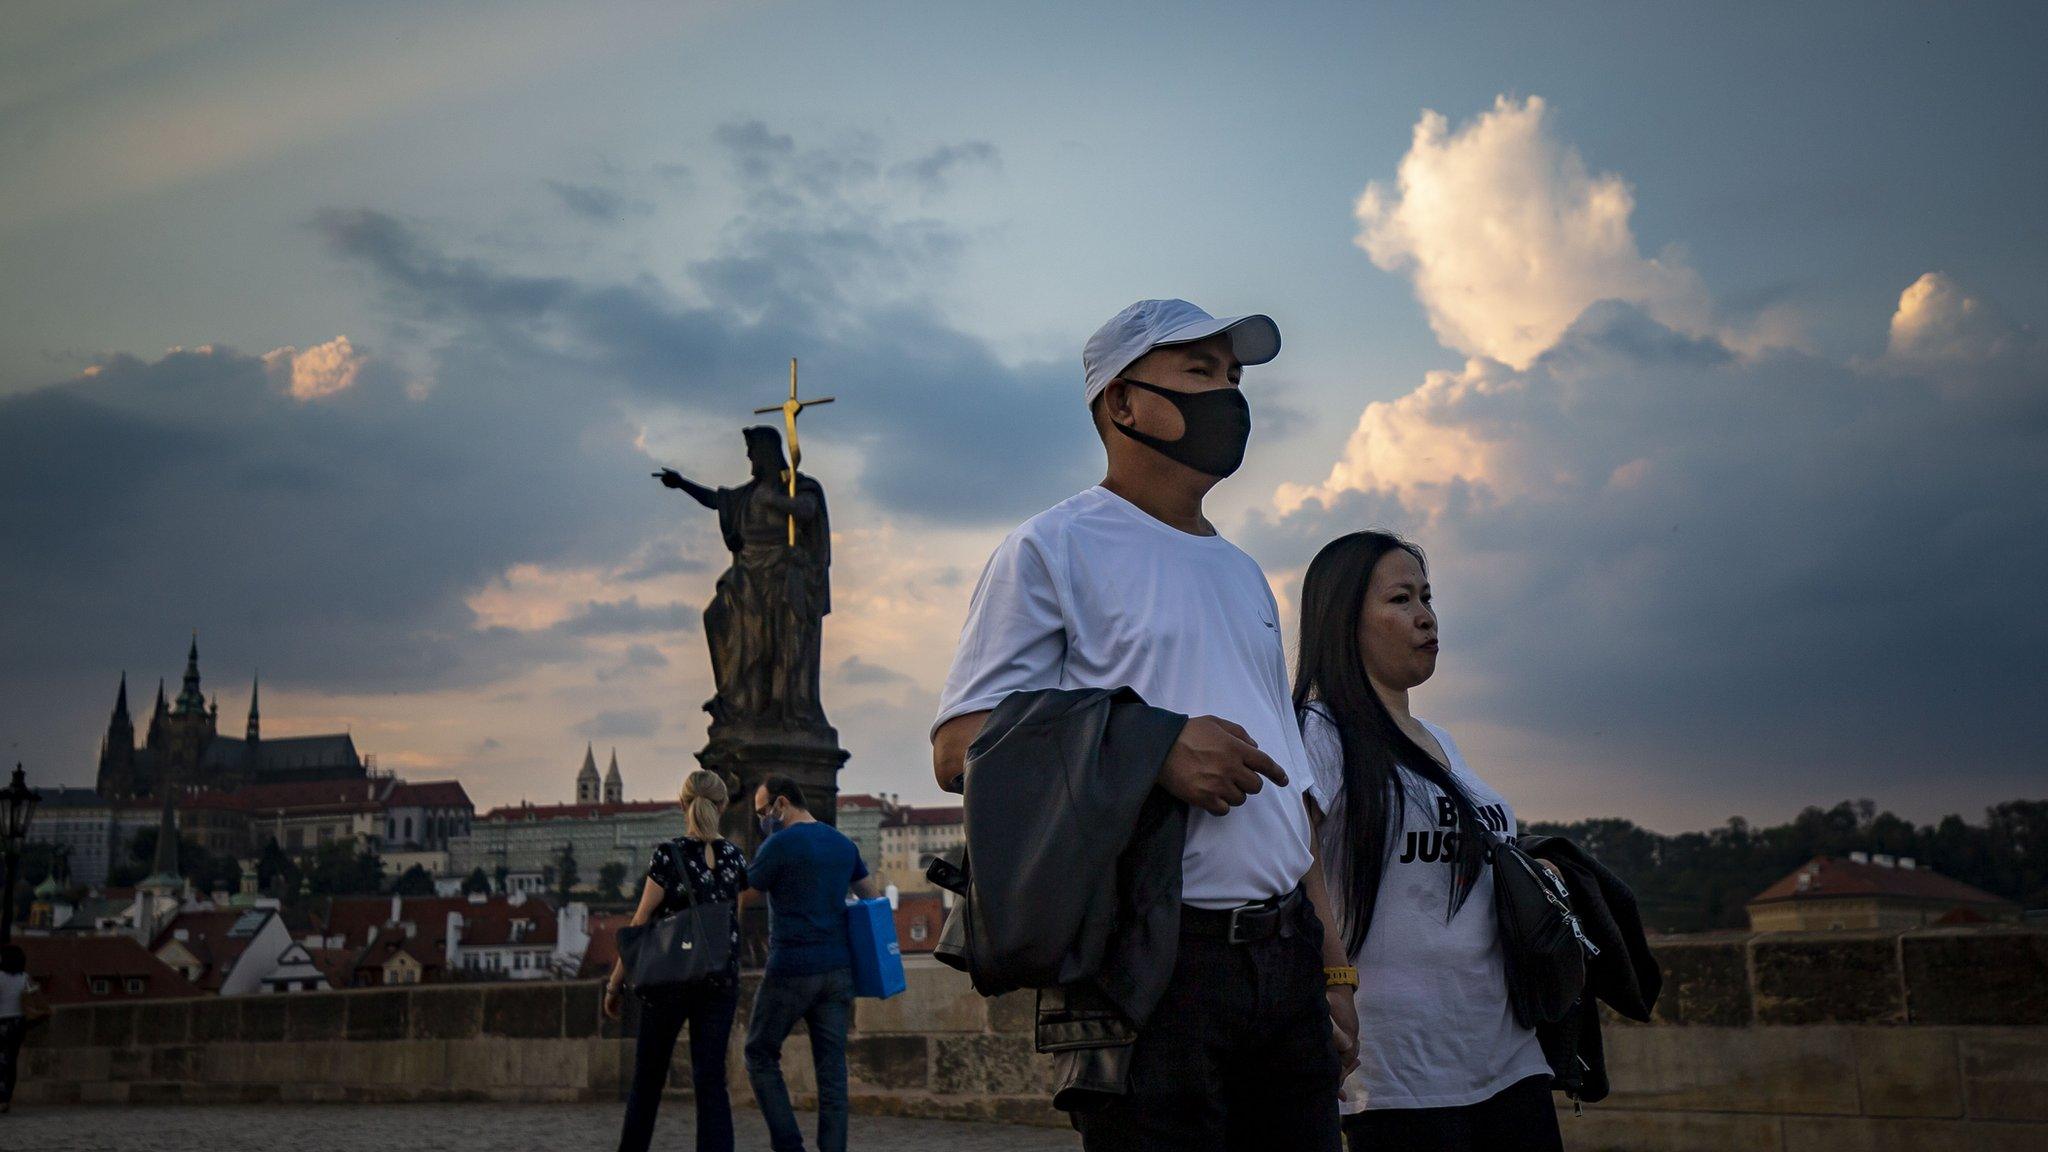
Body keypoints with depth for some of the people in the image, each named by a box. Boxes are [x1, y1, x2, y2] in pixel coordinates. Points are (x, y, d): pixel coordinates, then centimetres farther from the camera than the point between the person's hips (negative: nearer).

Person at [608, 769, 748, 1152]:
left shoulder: (668, 854, -8)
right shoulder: (735, 856, 4)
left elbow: (641, 923, -7)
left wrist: (616, 984, -2)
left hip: (670, 977, -3)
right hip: (722, 982, 3)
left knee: (648, 1077, 12)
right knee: (711, 1079, 3)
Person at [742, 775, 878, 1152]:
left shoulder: (780, 844, -10)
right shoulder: (844, 845, 11)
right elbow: (871, 896, 21)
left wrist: (765, 841, 6)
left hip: (791, 969, -6)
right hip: (838, 968, 6)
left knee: (760, 1054, 9)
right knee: (832, 1064, 6)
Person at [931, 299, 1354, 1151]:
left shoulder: (1242, 573, 22)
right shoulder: (1055, 547, -1)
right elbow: (959, 748, -9)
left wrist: (1334, 966, 17)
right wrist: (1152, 749, -19)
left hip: (1286, 957, 7)